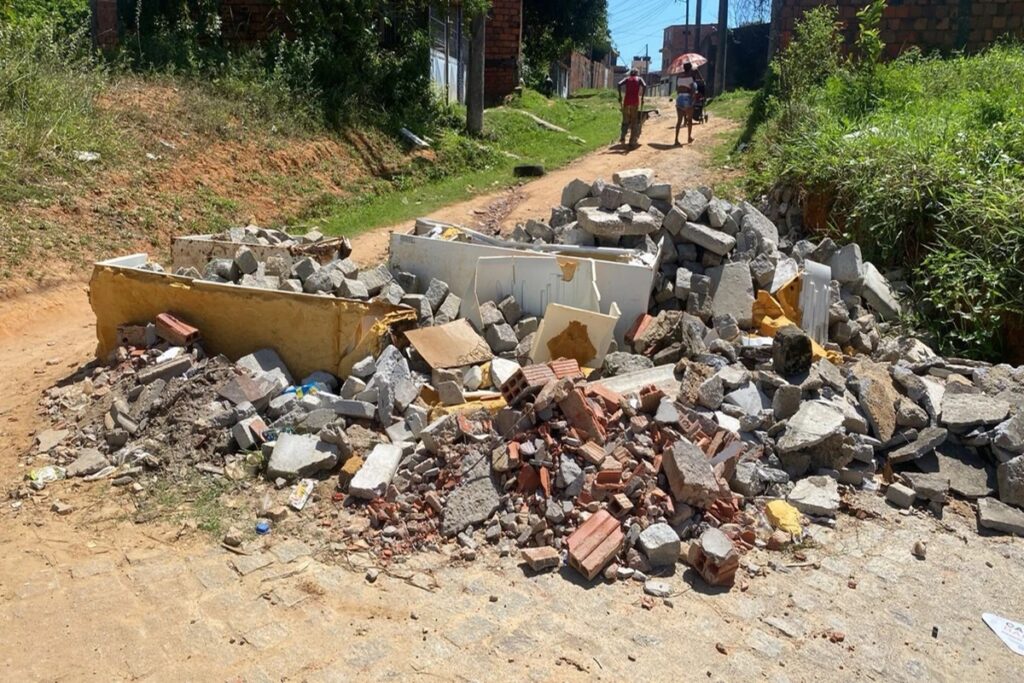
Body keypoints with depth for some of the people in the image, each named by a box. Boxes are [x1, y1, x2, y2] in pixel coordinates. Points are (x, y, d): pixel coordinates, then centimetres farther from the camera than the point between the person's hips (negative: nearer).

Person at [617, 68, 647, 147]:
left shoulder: (627, 79, 15)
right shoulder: (639, 79, 12)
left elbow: (619, 84, -4)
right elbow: (644, 86, -7)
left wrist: (620, 96, -1)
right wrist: (642, 98, -5)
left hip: (626, 101, 1)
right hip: (635, 101, -1)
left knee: (625, 121, 12)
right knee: (634, 122, 5)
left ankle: (622, 137, -6)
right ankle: (632, 141, 3)